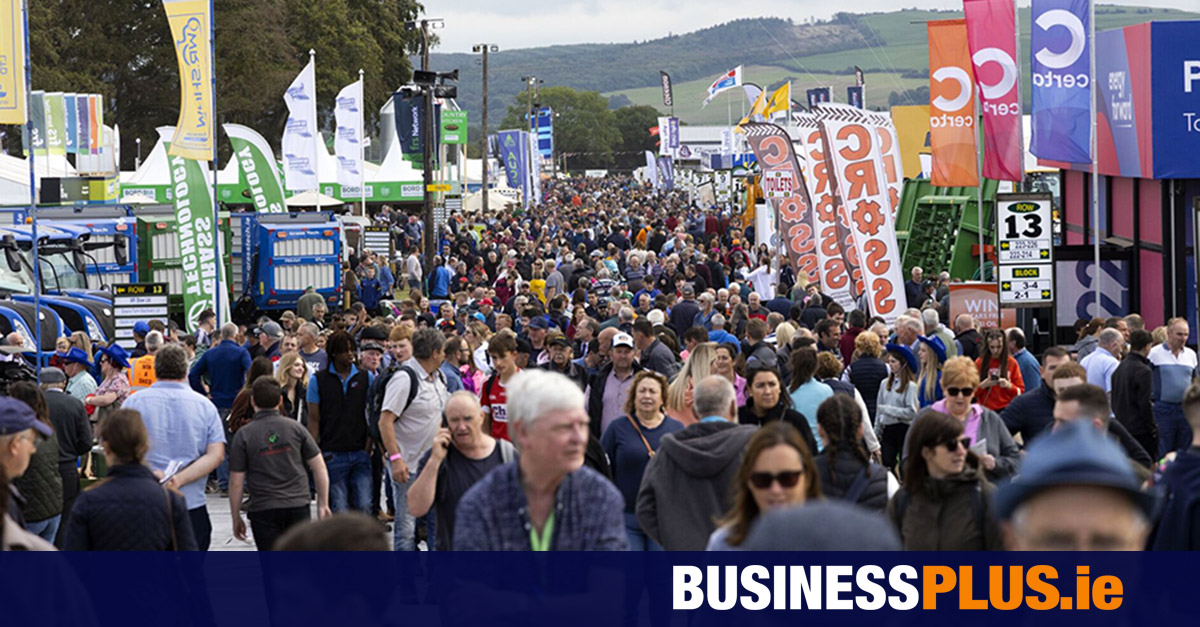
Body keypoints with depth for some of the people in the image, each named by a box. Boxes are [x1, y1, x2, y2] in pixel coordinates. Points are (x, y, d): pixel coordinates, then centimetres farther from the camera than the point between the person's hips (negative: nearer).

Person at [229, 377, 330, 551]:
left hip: (263, 510, -2)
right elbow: (319, 468, 3)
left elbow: (236, 482, -3)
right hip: (298, 507, 2)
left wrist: (236, 518, 7)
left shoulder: (244, 435, -4)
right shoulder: (295, 428, 2)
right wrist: (323, 504, 12)